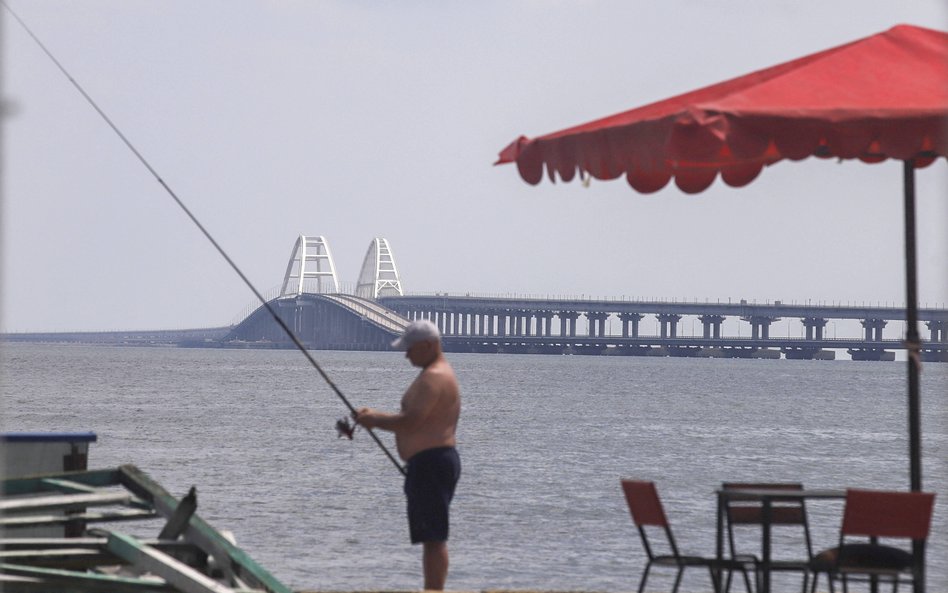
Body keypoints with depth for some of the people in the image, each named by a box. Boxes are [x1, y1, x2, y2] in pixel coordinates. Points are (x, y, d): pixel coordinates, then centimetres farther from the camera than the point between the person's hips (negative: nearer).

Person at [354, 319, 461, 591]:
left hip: (431, 463, -11)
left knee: (433, 538, -11)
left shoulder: (434, 377, -16)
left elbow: (411, 422, -25)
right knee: (432, 537, 14)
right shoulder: (437, 373, 19)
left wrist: (374, 420, -10)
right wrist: (377, 417, 12)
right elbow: (416, 420, 23)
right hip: (429, 463, 11)